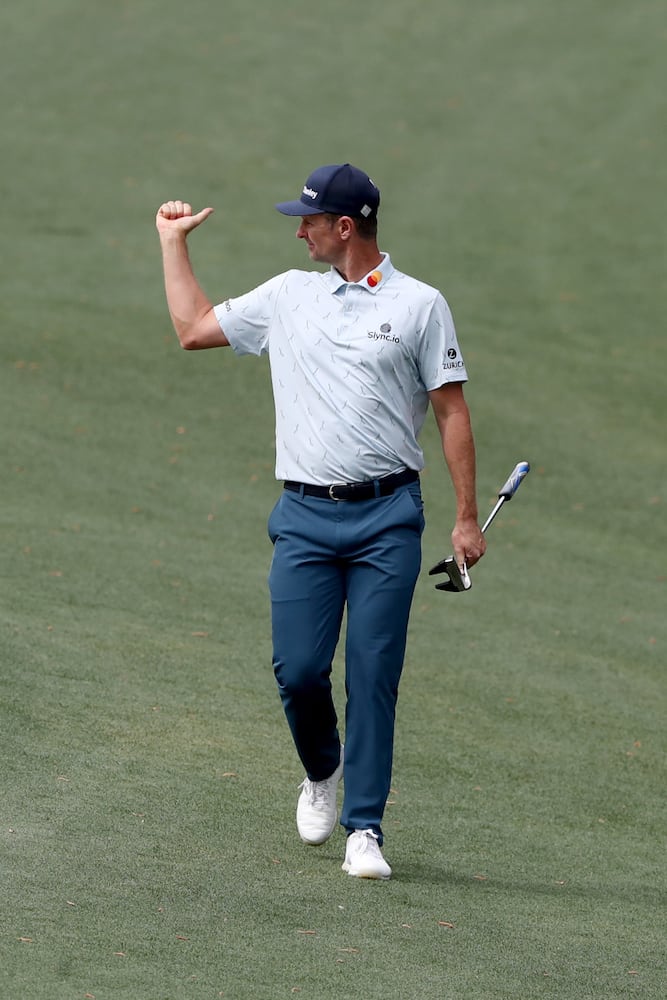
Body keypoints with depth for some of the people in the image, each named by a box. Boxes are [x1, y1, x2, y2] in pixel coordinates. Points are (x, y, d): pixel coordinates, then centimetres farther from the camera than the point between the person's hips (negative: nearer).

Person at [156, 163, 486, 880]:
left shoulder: (418, 305, 3)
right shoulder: (287, 296, 13)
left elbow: (451, 411, 3)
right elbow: (193, 329, 24)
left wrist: (466, 517, -2)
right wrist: (173, 242, 25)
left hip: (386, 520, -3)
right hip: (304, 517, 3)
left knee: (373, 673, -6)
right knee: (297, 669, -5)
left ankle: (364, 829, -1)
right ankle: (321, 769, 26)